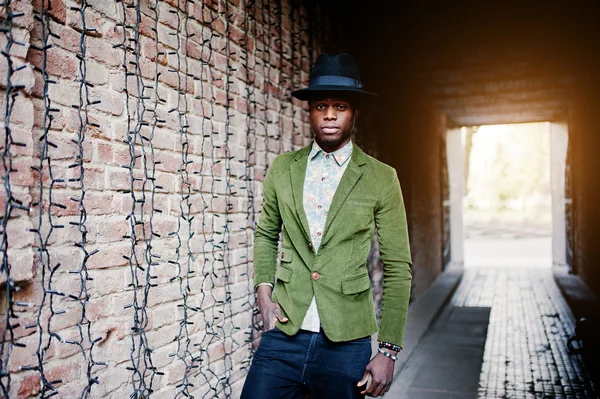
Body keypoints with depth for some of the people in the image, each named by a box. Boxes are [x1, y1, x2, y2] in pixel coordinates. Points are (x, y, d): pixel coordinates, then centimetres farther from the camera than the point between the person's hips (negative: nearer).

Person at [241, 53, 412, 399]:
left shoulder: (381, 178, -2)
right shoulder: (283, 169, 6)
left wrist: (388, 351, -4)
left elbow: (397, 268, -1)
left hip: (346, 343, -1)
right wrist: (263, 292, 3)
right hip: (284, 335, 2)